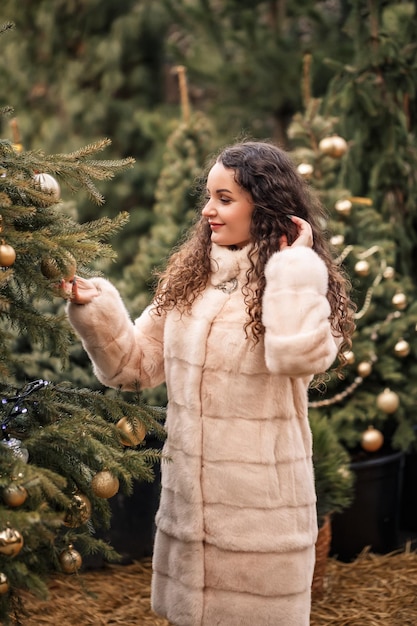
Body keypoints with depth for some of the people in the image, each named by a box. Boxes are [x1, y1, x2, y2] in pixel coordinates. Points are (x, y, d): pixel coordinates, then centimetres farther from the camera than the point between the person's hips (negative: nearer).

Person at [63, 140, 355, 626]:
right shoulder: (187, 277, 5)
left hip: (260, 509, -4)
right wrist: (95, 310, -9)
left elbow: (299, 355, -31)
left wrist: (294, 267, -21)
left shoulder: (296, 286, -9)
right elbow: (135, 366, 5)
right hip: (184, 499, 5)